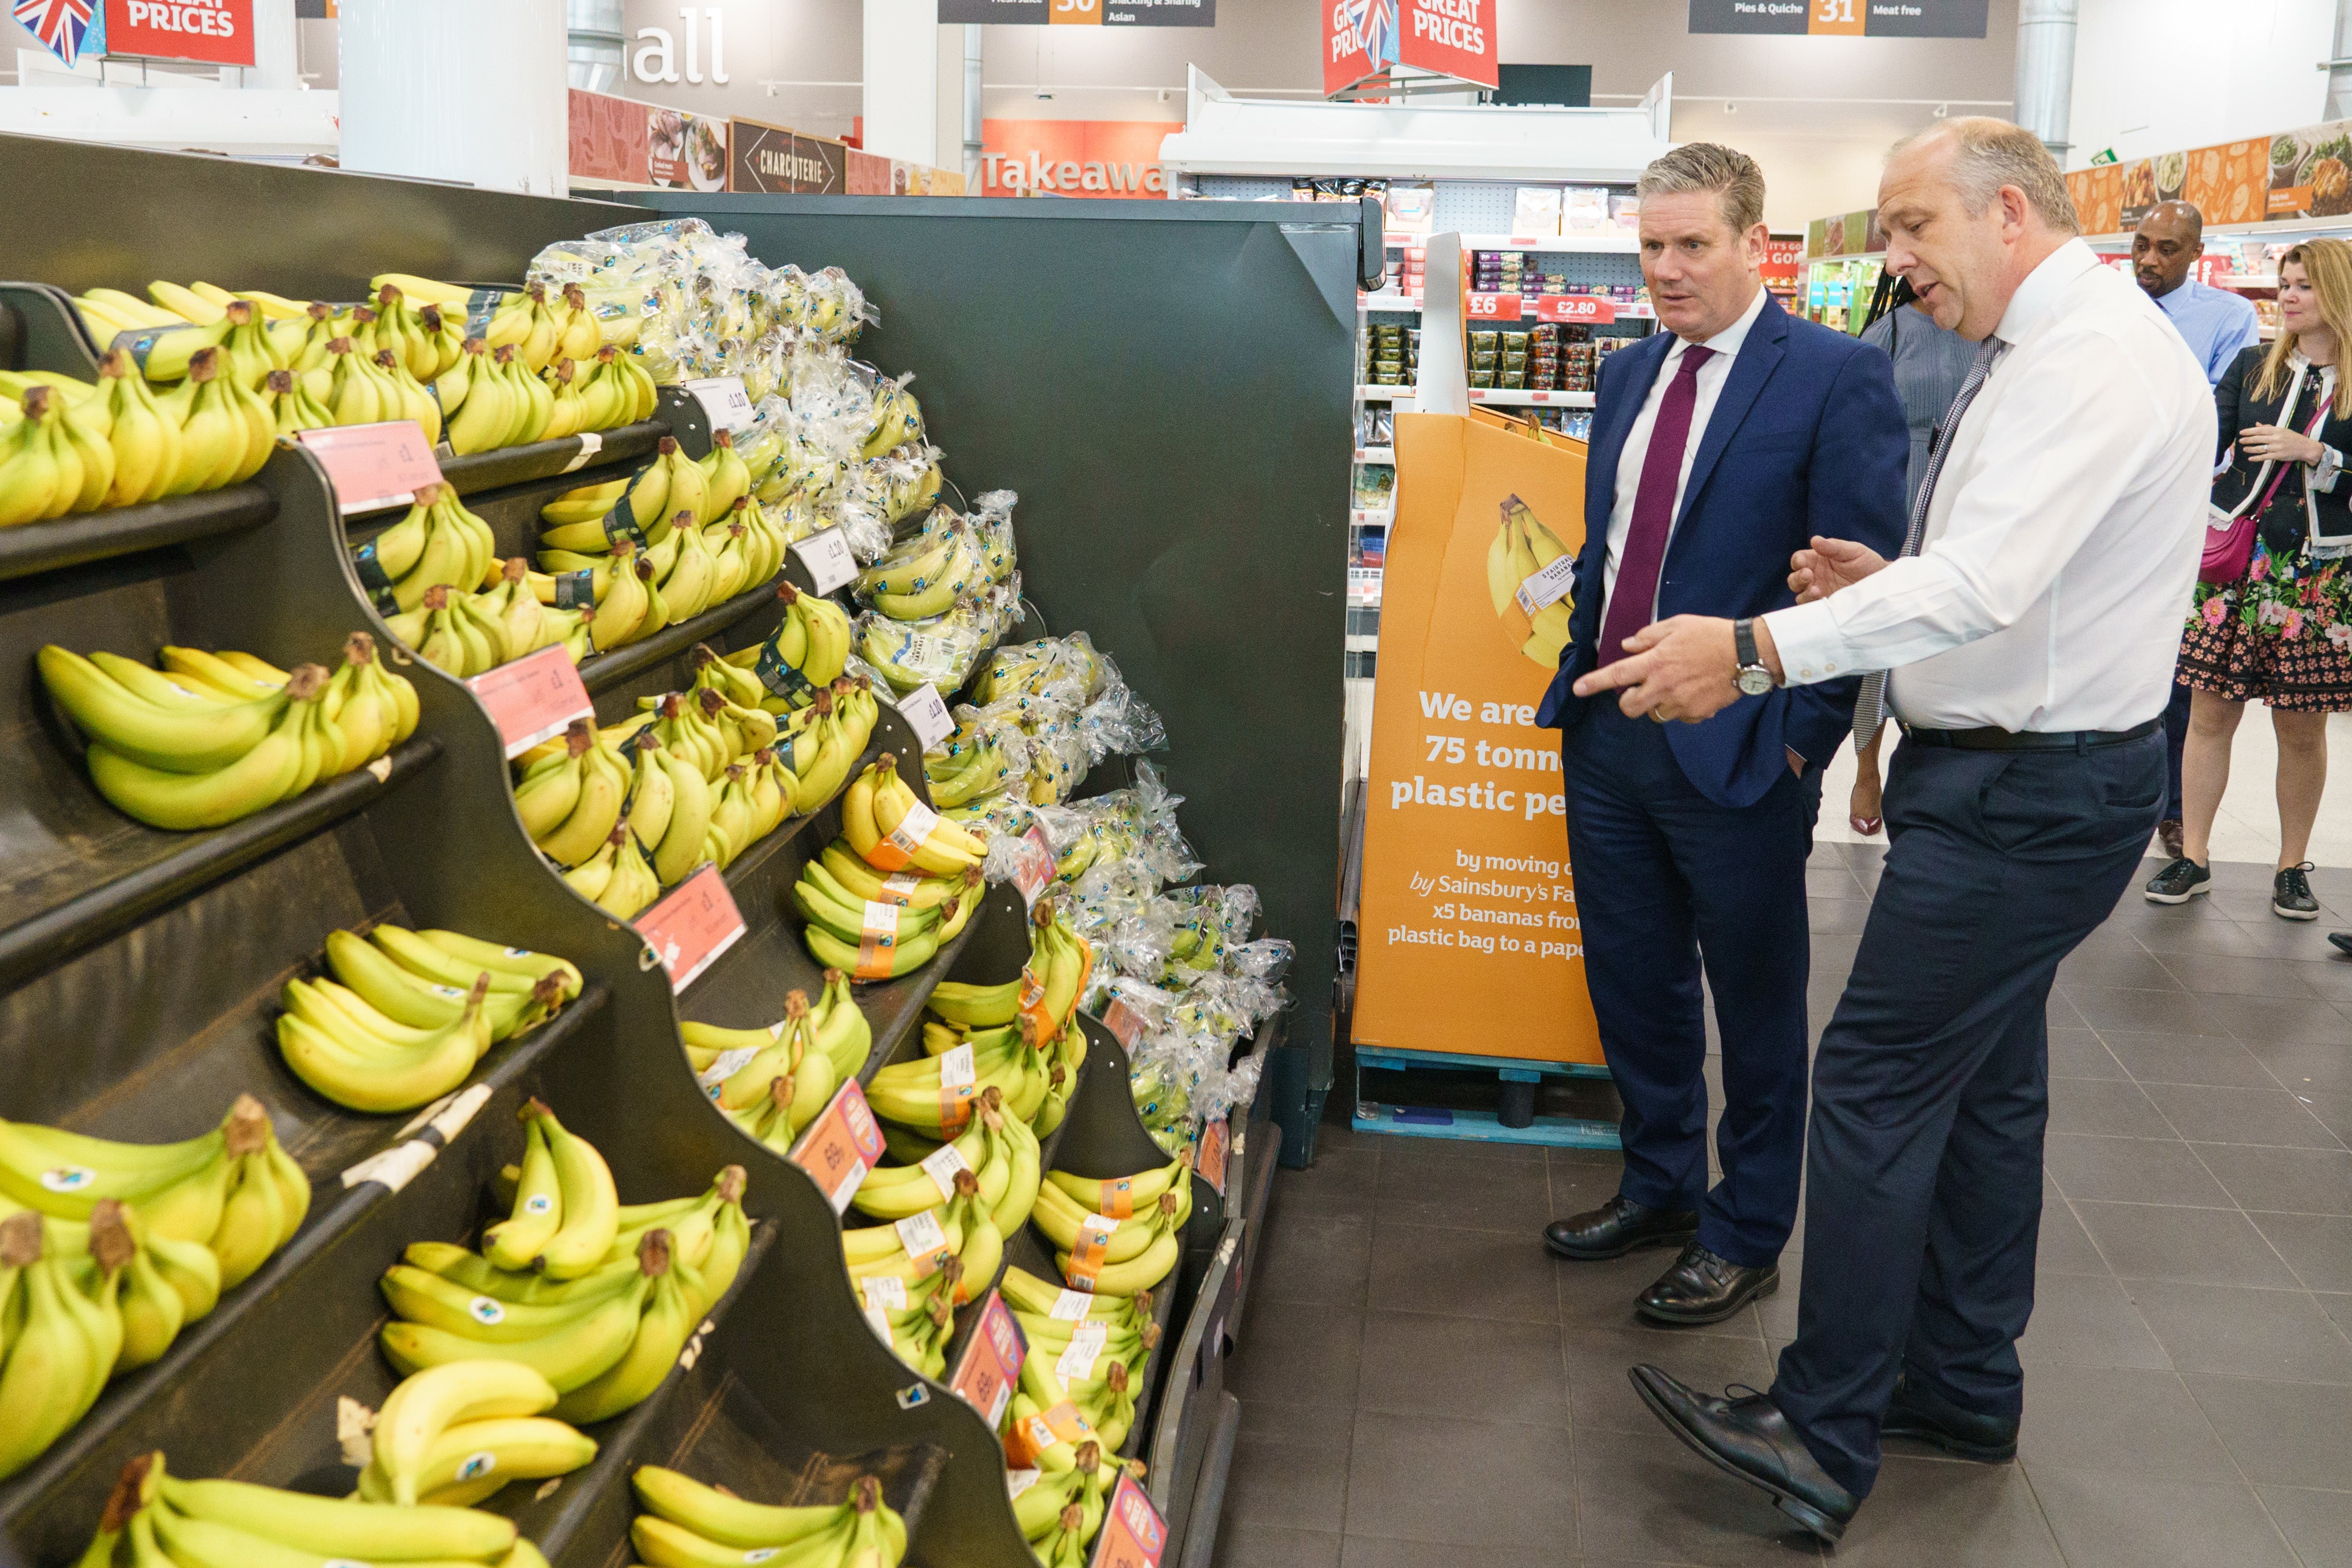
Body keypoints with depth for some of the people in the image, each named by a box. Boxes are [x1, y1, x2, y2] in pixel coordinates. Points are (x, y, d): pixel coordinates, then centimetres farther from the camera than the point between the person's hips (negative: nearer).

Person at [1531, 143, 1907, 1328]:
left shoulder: (1837, 378, -11)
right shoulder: (1628, 374, 11)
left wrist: (1802, 737, -14)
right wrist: (1580, 665, 7)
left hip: (1736, 751, -6)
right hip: (1606, 731, 7)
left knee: (1757, 1006, 9)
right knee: (1632, 985, 18)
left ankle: (1746, 1236, 25)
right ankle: (1659, 1187, 37)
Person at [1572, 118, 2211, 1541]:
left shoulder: (2093, 358, -20)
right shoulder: (2045, 351, 14)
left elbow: (1991, 578, -33)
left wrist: (1757, 647, -38)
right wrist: (1888, 582, 6)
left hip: (2023, 794, -11)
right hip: (2023, 773, 11)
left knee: (1876, 1087, -6)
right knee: (1987, 1079, 18)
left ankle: (1823, 1441, 6)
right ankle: (1965, 1386, 33)